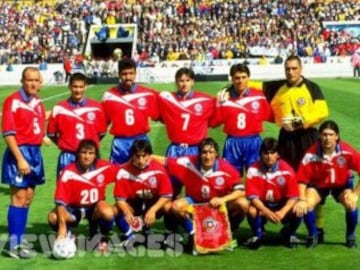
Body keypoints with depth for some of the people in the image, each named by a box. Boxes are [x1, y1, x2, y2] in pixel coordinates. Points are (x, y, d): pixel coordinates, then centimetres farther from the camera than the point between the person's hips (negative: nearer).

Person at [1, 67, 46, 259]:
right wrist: (20, 158, -21)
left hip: (35, 152, 8)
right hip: (20, 152, -8)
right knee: (19, 197, -8)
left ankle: (20, 240, 19)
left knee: (28, 198, 11)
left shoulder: (38, 102, 11)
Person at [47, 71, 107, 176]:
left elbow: (102, 132, 10)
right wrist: (64, 145, 9)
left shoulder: (96, 107, 1)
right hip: (68, 157, -1)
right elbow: (51, 133, 7)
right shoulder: (59, 108, -2)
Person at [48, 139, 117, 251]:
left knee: (107, 212, -34)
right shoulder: (68, 172, -23)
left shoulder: (104, 167, -16)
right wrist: (62, 226, -37)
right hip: (73, 209, -1)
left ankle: (103, 238, -1)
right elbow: (60, 201, -26)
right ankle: (66, 236, 3)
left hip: (95, 208, 1)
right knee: (53, 217, -31)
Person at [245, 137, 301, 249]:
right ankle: (258, 235, 0)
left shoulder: (287, 170, -15)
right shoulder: (253, 170, -15)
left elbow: (293, 197, -16)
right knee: (252, 210, -33)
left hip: (282, 206, 1)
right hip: (262, 205, -1)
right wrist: (267, 212, -33)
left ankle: (288, 234, 6)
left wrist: (282, 212, -33)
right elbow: (253, 196, -18)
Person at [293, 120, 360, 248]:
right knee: (306, 205, -25)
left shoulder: (347, 152, -29)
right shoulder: (311, 154, -29)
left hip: (342, 184, 0)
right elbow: (302, 179, -23)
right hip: (318, 184, 0)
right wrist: (302, 199, -33)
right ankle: (313, 235, 4)